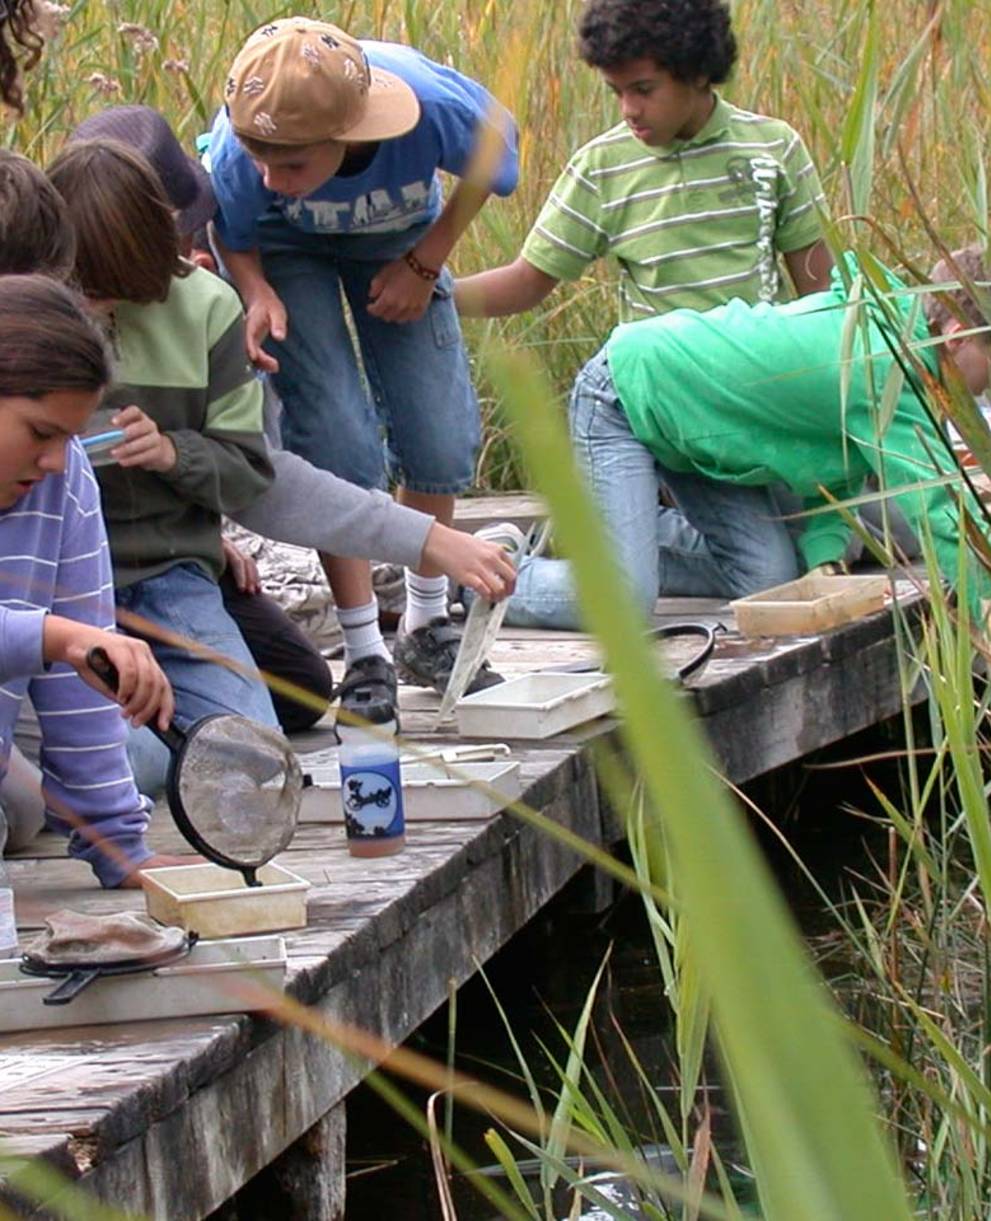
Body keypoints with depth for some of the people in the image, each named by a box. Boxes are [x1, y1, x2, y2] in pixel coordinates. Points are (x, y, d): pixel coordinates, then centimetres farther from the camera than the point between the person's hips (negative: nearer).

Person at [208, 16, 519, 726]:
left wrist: (425, 264, -14)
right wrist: (259, 294, -35)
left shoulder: (435, 107, -39)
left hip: (399, 246, 2)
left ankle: (428, 627, 21)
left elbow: (494, 151, -13)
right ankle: (365, 655, -2)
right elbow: (233, 238, -14)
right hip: (287, 252, -2)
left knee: (441, 435, -1)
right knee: (337, 440, -13)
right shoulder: (241, 149, -38)